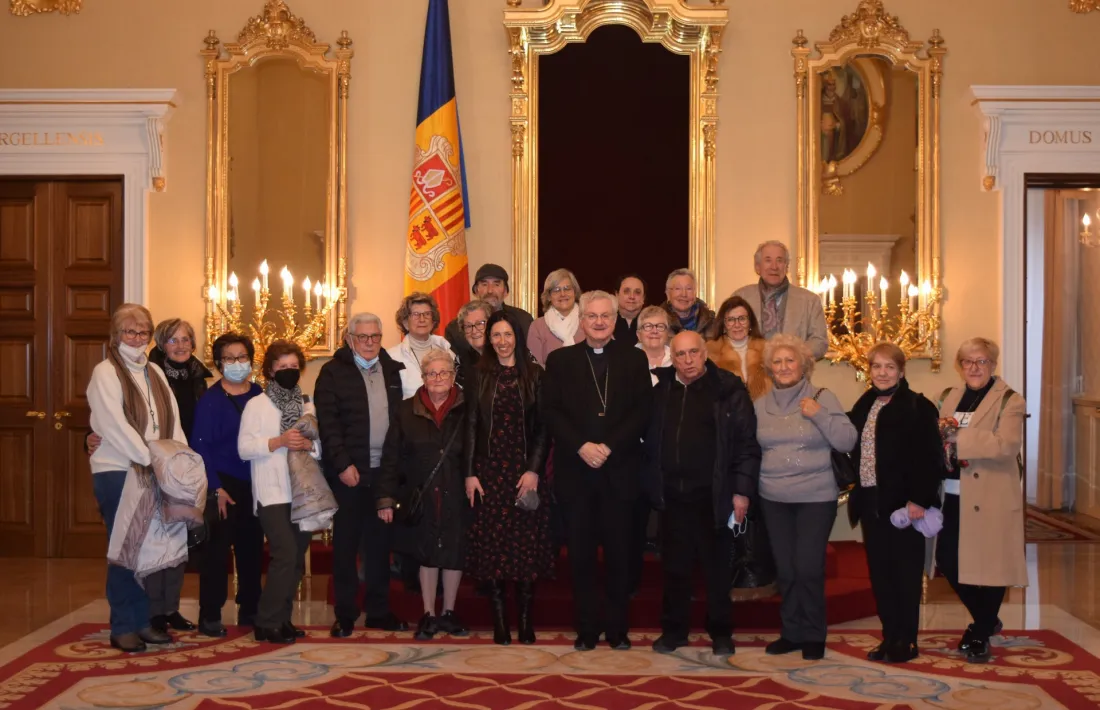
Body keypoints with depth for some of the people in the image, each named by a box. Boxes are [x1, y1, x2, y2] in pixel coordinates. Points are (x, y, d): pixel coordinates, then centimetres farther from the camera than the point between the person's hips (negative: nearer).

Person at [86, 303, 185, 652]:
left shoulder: (155, 372, 14)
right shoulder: (105, 373, -5)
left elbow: (173, 419, 9)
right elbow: (115, 426, -16)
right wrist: (151, 459, -19)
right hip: (117, 472, -5)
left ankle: (143, 622, 16)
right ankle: (122, 627, 6)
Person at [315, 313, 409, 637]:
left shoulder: (393, 371, 12)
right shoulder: (333, 373, 0)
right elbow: (327, 423, -7)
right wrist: (343, 465, -14)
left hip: (385, 470, 4)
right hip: (349, 471, -3)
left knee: (380, 542, 9)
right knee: (346, 543, 3)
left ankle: (379, 611, 18)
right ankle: (345, 615, 11)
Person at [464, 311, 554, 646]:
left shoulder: (534, 375, 4)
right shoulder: (480, 376, 7)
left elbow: (543, 427, 1)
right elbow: (472, 426, 5)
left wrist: (534, 470, -9)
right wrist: (470, 473, -2)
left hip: (525, 470, -1)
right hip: (489, 470, 1)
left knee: (526, 542, -1)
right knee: (492, 544, 0)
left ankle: (527, 621, 7)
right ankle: (500, 622, 7)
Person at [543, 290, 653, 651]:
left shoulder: (634, 359, 8)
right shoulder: (560, 360, 8)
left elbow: (642, 411, -1)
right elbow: (552, 412, 0)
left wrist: (609, 446, -13)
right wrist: (581, 446, -13)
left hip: (619, 469, 0)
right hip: (575, 470, 0)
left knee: (619, 552, 5)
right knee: (581, 553, 4)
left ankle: (618, 628, 15)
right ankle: (586, 628, 13)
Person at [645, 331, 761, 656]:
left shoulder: (728, 391, -4)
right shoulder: (660, 390, 7)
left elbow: (746, 443, -6)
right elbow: (649, 439, 15)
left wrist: (742, 490, -10)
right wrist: (653, 484, 5)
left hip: (713, 495, -3)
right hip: (673, 495, 3)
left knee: (718, 568, 7)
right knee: (675, 566, 11)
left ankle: (721, 633, 20)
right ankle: (674, 629, 23)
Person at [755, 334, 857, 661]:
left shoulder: (822, 398, -2)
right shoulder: (762, 405, 8)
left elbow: (847, 441, -8)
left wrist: (819, 415, -17)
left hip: (815, 498, -4)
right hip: (774, 499, 4)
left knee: (808, 567, -6)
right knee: (785, 569, 8)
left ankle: (813, 635, 11)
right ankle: (791, 632, 22)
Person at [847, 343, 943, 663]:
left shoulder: (918, 408, -8)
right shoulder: (864, 406, 12)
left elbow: (930, 458, -13)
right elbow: (854, 450, 17)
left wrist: (919, 500, -18)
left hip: (903, 502, -6)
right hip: (871, 501, 6)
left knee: (905, 573, 3)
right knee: (879, 571, 10)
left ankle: (906, 641, 12)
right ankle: (890, 637, 20)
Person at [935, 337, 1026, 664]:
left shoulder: (1009, 401, -6)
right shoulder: (950, 398, 13)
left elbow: (1006, 444, -21)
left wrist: (959, 438, -24)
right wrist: (940, 436, -6)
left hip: (990, 498, -6)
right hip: (954, 496, 6)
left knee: (989, 565, 2)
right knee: (947, 560, 8)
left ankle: (981, 634, 19)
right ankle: (986, 619, 30)